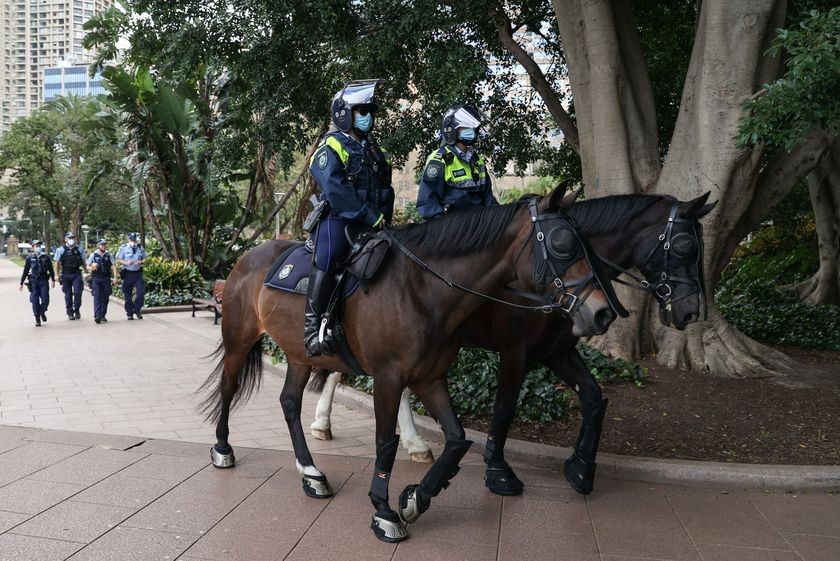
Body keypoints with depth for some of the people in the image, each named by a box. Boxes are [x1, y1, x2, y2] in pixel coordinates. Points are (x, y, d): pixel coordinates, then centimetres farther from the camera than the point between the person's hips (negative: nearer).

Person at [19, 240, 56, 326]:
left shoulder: (46, 257, 3)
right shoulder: (29, 258, 3)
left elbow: (51, 269, 9)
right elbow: (25, 271, 8)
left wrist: (53, 280, 6)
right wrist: (21, 283, 8)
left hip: (44, 281, 0)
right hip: (34, 282, 0)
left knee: (45, 300, -6)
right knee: (35, 301, -2)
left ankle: (42, 312, 25)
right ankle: (37, 319, 9)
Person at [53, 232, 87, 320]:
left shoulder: (79, 249, 6)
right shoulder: (61, 250, 1)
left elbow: (83, 262, 13)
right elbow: (57, 263, 4)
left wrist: (86, 272, 10)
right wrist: (57, 275, -1)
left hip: (77, 274, 0)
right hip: (65, 275, 0)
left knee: (77, 292, -10)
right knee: (68, 295, 5)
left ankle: (76, 310, 9)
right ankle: (70, 313, 14)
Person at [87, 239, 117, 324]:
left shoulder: (109, 256, 7)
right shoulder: (93, 255, 4)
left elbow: (113, 266, 4)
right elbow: (87, 266, 10)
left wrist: (115, 277, -8)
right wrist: (91, 268, -13)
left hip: (106, 279, 2)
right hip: (96, 279, -2)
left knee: (105, 298, 5)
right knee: (97, 297, -11)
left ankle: (102, 315, 15)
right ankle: (97, 316, -18)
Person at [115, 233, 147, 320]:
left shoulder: (140, 247, 7)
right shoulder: (123, 248, 0)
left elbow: (145, 258, 14)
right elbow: (118, 260, 2)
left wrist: (140, 262, -7)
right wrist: (126, 263, -16)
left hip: (138, 273, 2)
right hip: (127, 273, -2)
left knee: (141, 292, -10)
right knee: (128, 295, 3)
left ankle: (137, 310, 9)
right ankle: (129, 313, 13)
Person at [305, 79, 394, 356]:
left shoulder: (373, 151, 22)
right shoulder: (332, 146, -1)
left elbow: (386, 192, 23)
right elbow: (336, 190, -15)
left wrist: (384, 219, 6)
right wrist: (371, 217, -18)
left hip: (372, 225, 7)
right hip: (337, 219, -7)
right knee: (328, 258, -29)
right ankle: (313, 324, -26)